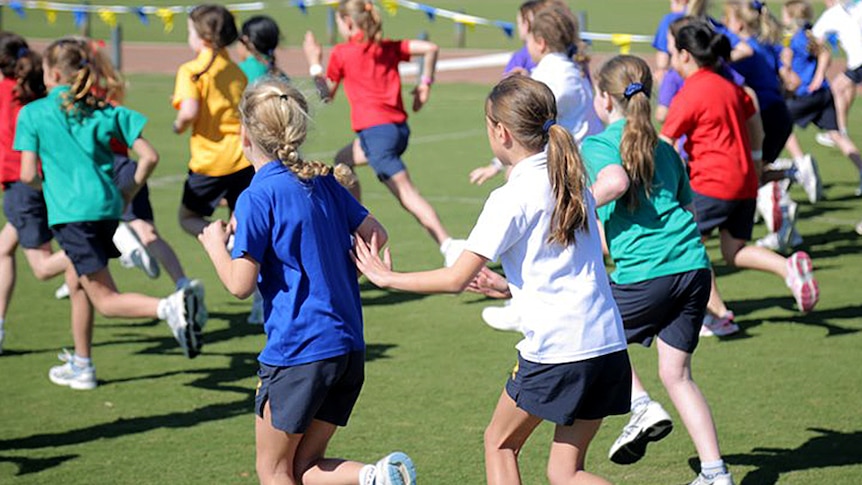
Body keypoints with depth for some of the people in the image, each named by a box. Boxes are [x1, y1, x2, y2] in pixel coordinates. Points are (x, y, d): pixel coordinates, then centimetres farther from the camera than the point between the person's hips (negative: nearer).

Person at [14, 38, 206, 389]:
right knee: (76, 281, 25)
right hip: (107, 208, 6)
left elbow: (28, 175, -4)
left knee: (106, 300, -5)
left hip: (70, 212, -6)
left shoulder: (33, 114, 0)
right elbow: (149, 157, 4)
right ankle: (81, 366, 30)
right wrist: (129, 193, 17)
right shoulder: (106, 110, 9)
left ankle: (171, 307, -32)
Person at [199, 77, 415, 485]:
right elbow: (375, 234, 13)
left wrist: (215, 244, 4)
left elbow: (240, 284, -15)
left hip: (297, 350, -7)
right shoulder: (322, 182, 9)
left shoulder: (258, 197, -11)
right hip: (348, 347, 7)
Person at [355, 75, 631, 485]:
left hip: (554, 350, -6)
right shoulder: (571, 181, 12)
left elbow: (456, 279, -12)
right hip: (608, 345, 7)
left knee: (500, 443, 18)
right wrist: (510, 287, 29)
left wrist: (388, 278, 1)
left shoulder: (512, 198, -11)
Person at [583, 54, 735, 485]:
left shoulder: (597, 145, 0)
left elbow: (615, 180, -22)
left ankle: (641, 406, 4)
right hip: (694, 264, 6)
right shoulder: (664, 148, 19)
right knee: (676, 373, 13)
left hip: (644, 273, -6)